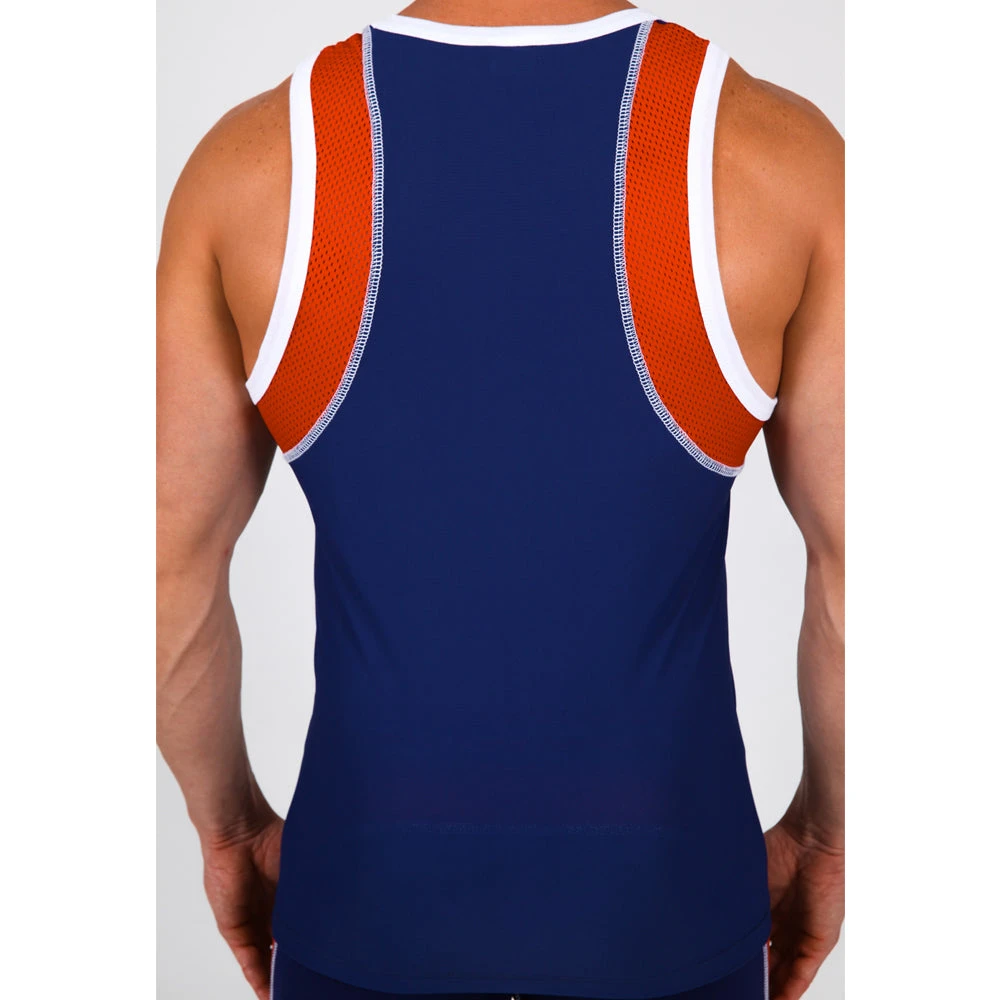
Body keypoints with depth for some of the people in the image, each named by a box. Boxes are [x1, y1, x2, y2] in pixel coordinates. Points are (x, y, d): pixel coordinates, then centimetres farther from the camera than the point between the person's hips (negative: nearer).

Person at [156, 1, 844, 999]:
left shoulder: (251, 159, -12)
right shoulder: (785, 156, -14)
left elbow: (168, 571, -5)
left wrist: (228, 820, 11)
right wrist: (826, 829, 9)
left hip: (372, 888, 1)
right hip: (663, 891, 0)